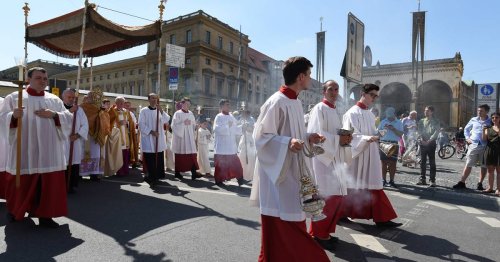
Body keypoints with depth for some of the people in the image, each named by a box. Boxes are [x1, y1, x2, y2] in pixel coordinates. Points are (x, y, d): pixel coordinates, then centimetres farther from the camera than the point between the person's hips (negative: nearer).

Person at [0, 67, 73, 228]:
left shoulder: (54, 100, 11)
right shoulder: (13, 98, 5)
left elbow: (68, 119, 6)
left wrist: (53, 114, -11)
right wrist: (13, 116, -22)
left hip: (48, 152, 2)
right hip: (24, 151, -2)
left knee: (48, 184, 1)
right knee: (21, 184, 7)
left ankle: (45, 215, 10)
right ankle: (13, 210, 33)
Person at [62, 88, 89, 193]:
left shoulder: (79, 110, 12)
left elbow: (85, 125, 7)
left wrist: (78, 135, -8)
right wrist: (69, 111, -16)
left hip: (75, 142, 2)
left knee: (74, 163, 1)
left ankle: (71, 185, 10)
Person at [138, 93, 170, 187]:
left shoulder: (160, 111, 11)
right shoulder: (144, 111, 1)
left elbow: (166, 121, -6)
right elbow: (141, 125, -5)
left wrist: (161, 110, -17)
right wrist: (151, 131, -14)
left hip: (159, 138, 4)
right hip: (148, 138, -3)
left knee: (159, 159, 5)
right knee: (150, 159, -4)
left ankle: (157, 175, 16)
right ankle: (152, 177, 5)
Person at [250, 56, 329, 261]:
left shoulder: (296, 103, 11)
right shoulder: (277, 102, -17)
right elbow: (261, 136, -19)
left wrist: (308, 138, 5)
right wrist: (288, 142, -30)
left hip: (293, 170, 9)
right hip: (278, 171, -9)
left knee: (292, 218, 18)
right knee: (279, 224, 1)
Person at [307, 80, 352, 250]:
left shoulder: (336, 111, 18)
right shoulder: (319, 109, -8)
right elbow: (315, 133, -18)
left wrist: (346, 138, 1)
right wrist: (338, 140, -18)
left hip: (335, 157, 9)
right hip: (323, 157, -9)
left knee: (337, 195, 10)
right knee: (327, 196, -10)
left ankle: (325, 231, 22)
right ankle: (318, 233, 4)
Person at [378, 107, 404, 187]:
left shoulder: (399, 122, 7)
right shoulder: (383, 122, 11)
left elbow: (401, 134, -2)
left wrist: (393, 129, -14)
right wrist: (384, 129, -9)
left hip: (394, 144, -1)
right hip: (384, 144, 1)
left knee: (393, 163, 1)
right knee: (384, 162, 0)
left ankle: (391, 181, 9)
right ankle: (384, 180, 7)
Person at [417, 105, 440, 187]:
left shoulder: (435, 121, 5)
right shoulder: (421, 121, 15)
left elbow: (436, 132, -6)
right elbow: (419, 131, 4)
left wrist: (429, 140, -17)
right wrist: (422, 139, -12)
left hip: (431, 143, -3)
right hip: (423, 143, 3)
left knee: (432, 162, -3)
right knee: (422, 161, 4)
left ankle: (432, 180, 0)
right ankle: (422, 179, 10)